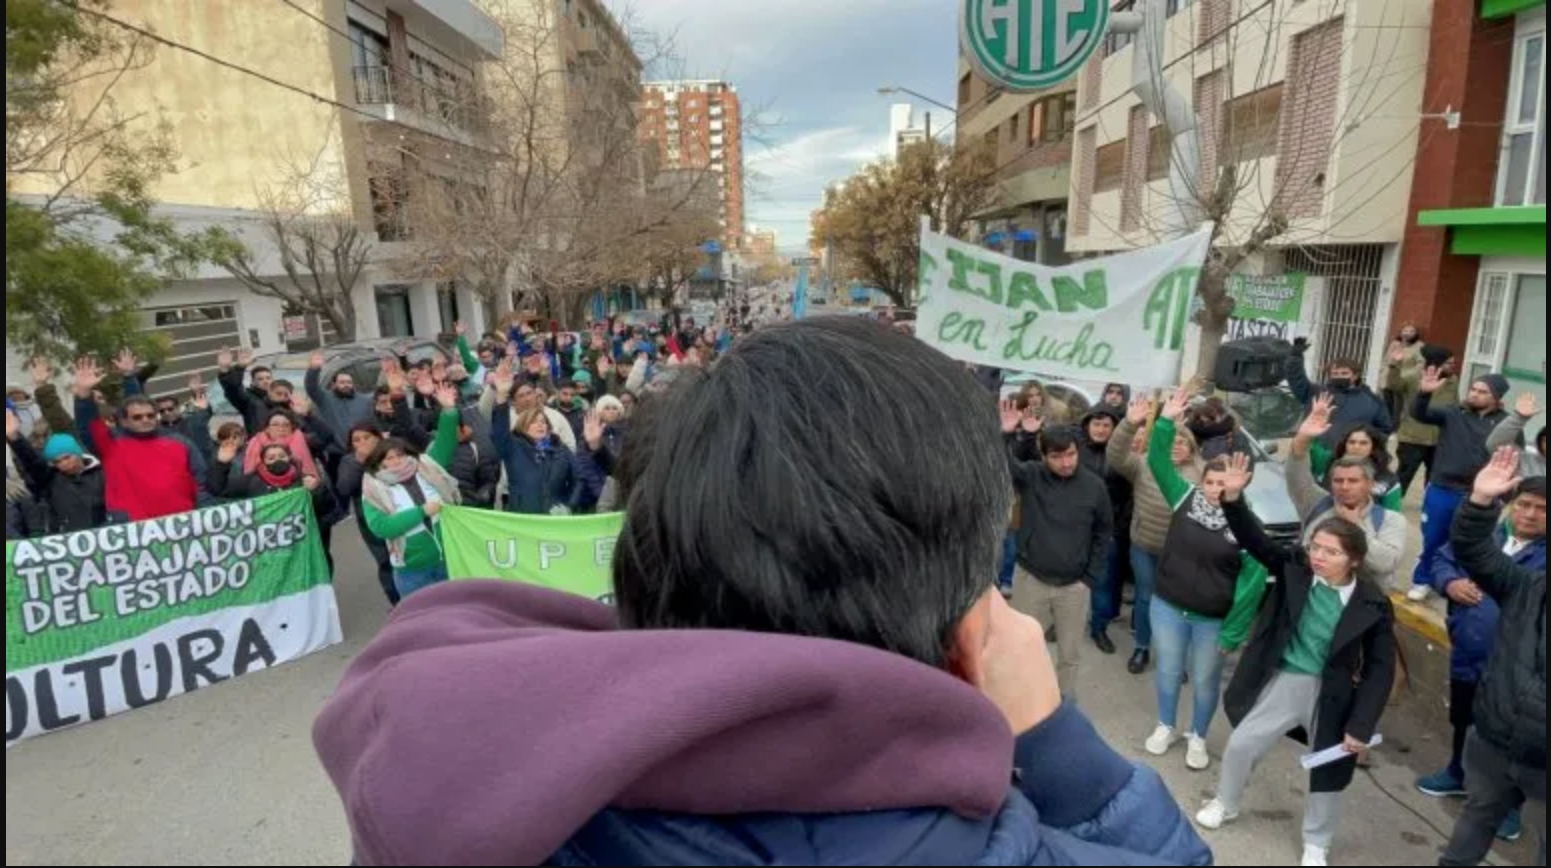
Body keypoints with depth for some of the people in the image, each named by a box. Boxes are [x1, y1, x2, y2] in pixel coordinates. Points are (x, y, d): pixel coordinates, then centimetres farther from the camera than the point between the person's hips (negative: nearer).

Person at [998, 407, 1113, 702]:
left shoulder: (1094, 486, -6)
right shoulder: (1030, 475, -9)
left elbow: (1103, 534, 4)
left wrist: (1090, 578, 0)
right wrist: (1005, 435, -47)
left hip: (1074, 585, 1)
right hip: (1030, 579, -1)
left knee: (1071, 652, 15)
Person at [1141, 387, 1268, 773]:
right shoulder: (1186, 498, -6)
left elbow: (1253, 582, -11)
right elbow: (1158, 462, -6)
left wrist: (1232, 633, -11)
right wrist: (1167, 421, -19)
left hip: (1214, 620, -2)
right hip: (1168, 606, 2)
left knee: (1205, 680, 15)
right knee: (1169, 670, 17)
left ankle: (1198, 739, 38)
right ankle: (1166, 727, 39)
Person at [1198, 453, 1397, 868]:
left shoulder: (1373, 605, -15)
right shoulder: (1295, 568, -10)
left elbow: (1380, 670, -11)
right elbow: (1255, 540, -17)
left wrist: (1361, 726, -14)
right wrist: (1233, 498, -35)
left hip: (1332, 694, -1)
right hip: (1282, 681, 1)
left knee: (1328, 774, 15)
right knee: (1241, 745, 9)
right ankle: (1226, 804, 37)